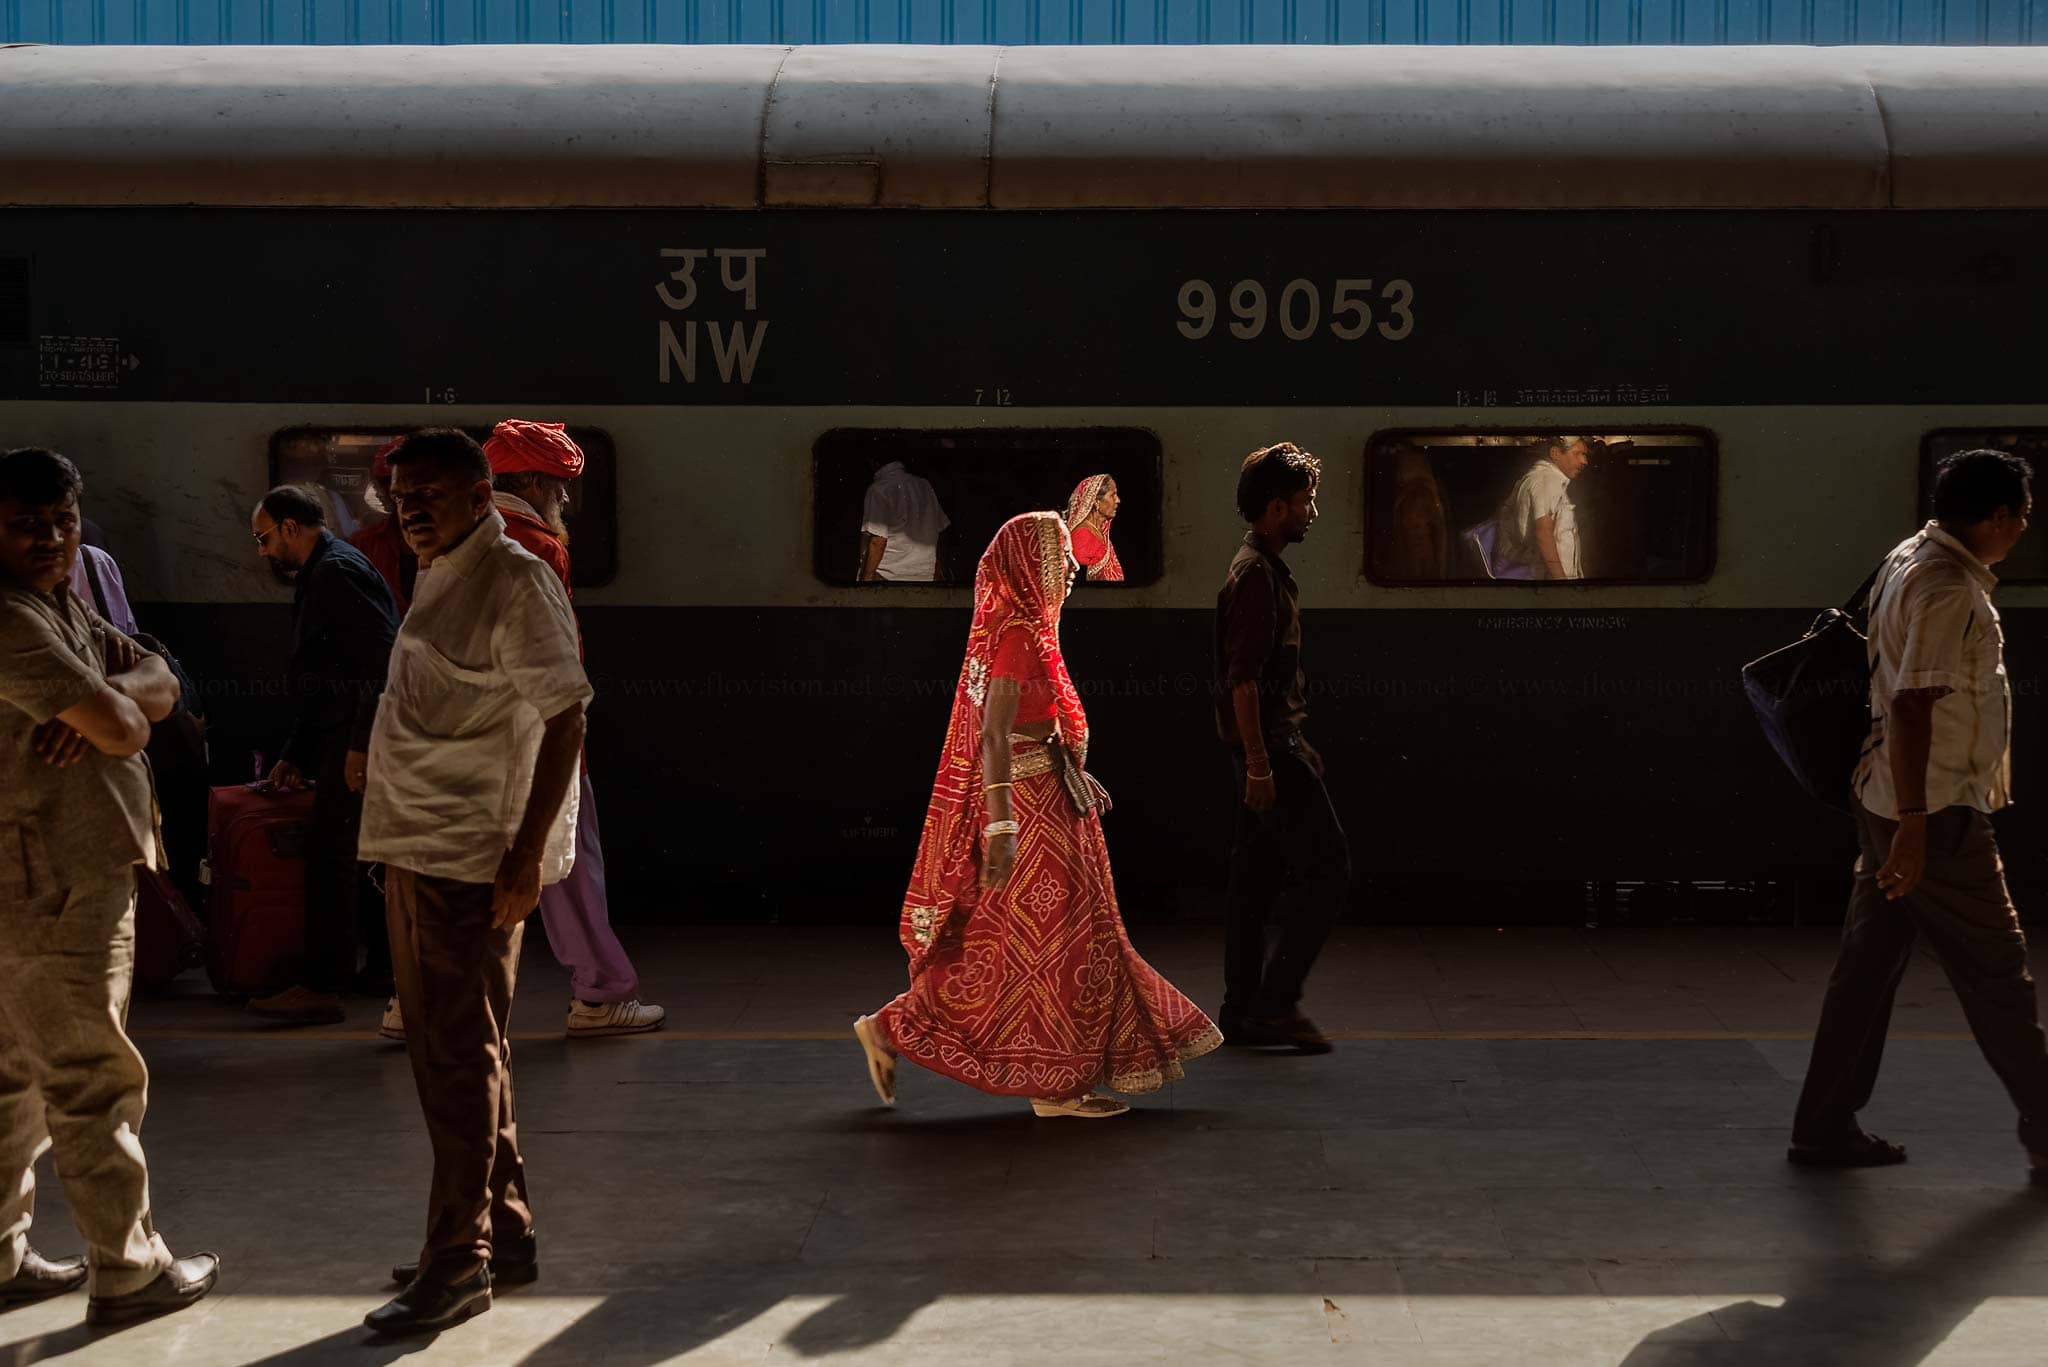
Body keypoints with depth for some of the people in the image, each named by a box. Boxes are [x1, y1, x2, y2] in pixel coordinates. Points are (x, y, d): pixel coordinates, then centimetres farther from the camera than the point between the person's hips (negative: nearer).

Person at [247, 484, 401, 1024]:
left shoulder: (337, 572, -13)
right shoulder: (321, 575, 20)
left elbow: (385, 660, -23)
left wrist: (362, 744, -24)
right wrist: (296, 753, 24)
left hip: (358, 738, -10)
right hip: (349, 738, 10)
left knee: (330, 856, -8)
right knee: (363, 857, 15)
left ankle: (322, 988, -5)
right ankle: (384, 965, 23)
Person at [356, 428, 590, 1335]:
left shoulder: (516, 584, -13)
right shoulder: (437, 582, 15)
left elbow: (564, 721, -17)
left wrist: (527, 854, -21)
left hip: (475, 860, -9)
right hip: (417, 851, 10)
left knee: (460, 1057, -5)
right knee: (443, 1048, 15)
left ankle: (458, 1265, 3)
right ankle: (505, 1233, 26)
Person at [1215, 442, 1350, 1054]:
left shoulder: (1264, 568, 18)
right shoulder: (1257, 574, -15)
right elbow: (1243, 677, -21)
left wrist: (1295, 743, 26)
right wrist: (1258, 761, -23)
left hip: (1271, 742, 10)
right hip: (1266, 747, -10)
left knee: (1257, 879, 10)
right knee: (1326, 867, -9)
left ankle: (1243, 1011, 14)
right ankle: (1275, 1002, -7)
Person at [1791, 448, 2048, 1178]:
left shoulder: (1910, 558, 12)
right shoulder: (1948, 590, -20)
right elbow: (1911, 706, -26)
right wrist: (1914, 826, -28)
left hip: (1894, 801, 10)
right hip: (1936, 811, -10)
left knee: (1869, 962, 11)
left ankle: (1825, 1126, 15)